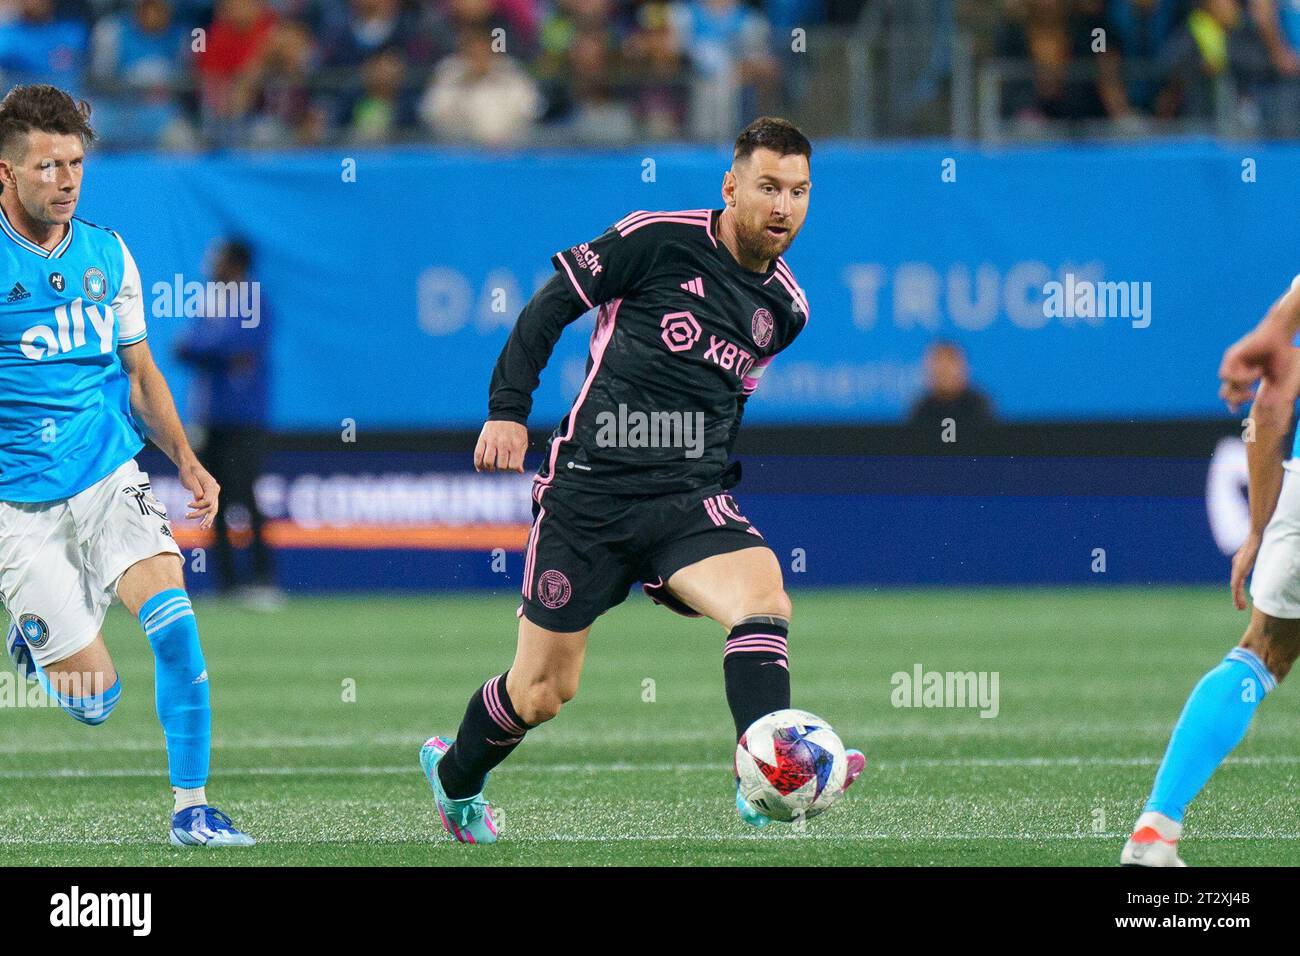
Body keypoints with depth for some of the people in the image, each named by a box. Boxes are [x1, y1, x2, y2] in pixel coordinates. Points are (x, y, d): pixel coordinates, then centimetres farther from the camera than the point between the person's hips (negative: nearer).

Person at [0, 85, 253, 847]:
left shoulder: (108, 255, 7)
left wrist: (186, 460, 3)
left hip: (110, 477, 3)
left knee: (174, 620, -21)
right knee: (93, 699, -4)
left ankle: (192, 807, -10)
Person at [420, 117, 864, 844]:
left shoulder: (786, 308, 9)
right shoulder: (659, 240, -6)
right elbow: (552, 304, 1)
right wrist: (509, 409, -5)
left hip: (691, 499, 4)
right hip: (590, 489, -4)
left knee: (765, 600, -28)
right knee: (543, 691, 5)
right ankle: (454, 774, 35)